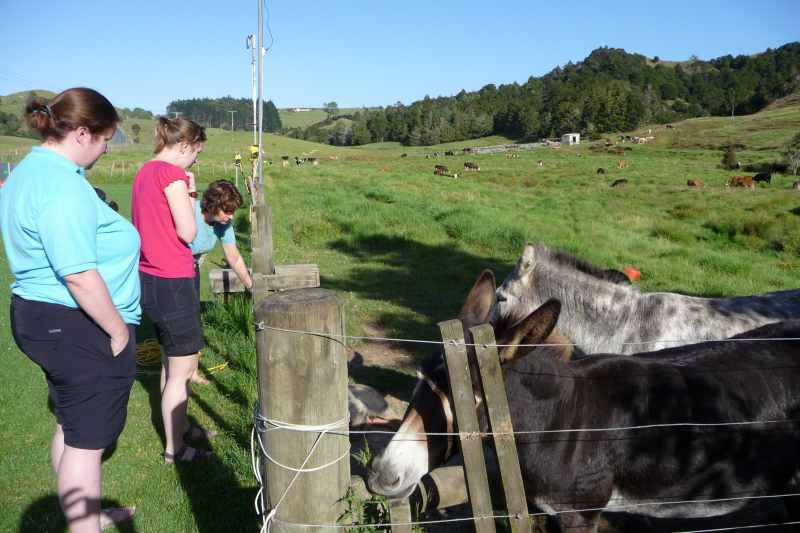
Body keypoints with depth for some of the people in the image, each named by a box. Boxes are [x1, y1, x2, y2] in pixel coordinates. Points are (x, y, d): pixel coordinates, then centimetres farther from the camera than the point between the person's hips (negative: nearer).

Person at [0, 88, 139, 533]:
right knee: (87, 438, 3)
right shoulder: (63, 185, -22)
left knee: (72, 426, 23)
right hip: (79, 327, -11)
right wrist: (119, 331, -16)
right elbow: (79, 276, -27)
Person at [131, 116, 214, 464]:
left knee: (172, 360, 22)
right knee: (183, 369, 3)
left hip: (149, 278, 10)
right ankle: (174, 448, 15)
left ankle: (178, 426, 37)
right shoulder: (172, 174, -16)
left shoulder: (144, 172, 13)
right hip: (171, 282, -10)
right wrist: (189, 194, -5)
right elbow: (188, 233, -17)